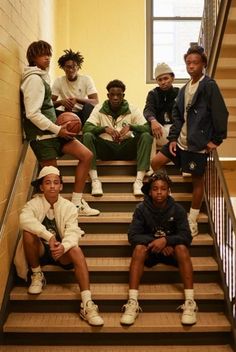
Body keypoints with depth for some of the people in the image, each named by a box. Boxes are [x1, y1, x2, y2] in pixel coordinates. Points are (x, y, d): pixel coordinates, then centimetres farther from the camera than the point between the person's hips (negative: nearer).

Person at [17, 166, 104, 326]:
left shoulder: (69, 207, -7)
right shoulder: (34, 204, -9)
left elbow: (72, 232, -22)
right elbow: (24, 219, -32)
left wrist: (63, 247, -45)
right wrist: (49, 236, -44)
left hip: (61, 252, 0)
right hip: (40, 251, 0)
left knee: (76, 250, -32)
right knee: (28, 233, -29)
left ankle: (87, 304, -36)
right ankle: (37, 275, -7)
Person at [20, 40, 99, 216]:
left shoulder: (42, 76, 17)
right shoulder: (34, 79, -12)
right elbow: (32, 114, -20)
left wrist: (59, 126, 7)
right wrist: (57, 129, -17)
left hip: (52, 130, 9)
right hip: (41, 134, -9)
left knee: (86, 155, 3)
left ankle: (77, 203, 7)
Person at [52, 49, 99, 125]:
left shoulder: (86, 79, -7)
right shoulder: (58, 81, -4)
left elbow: (96, 102, -15)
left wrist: (77, 100, -31)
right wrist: (61, 101, -31)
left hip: (82, 113, 0)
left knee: (89, 105, -32)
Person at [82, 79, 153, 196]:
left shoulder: (132, 110, 4)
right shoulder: (99, 109, 4)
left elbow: (147, 128, -6)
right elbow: (86, 127, -9)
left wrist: (130, 126, -24)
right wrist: (104, 128, -25)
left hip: (126, 148, 0)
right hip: (106, 149, 0)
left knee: (146, 136, -25)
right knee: (87, 136, -26)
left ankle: (139, 181, -31)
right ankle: (95, 180, -30)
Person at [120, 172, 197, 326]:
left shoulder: (178, 209, -8)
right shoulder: (141, 209, -9)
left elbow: (186, 236, -16)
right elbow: (133, 235, -15)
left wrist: (166, 240, -33)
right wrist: (155, 241, -28)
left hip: (171, 250, 0)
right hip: (150, 250, 0)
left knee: (182, 248, -31)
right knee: (139, 247, -31)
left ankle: (190, 301, -33)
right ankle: (133, 302, -38)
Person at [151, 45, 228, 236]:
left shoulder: (209, 85, -11)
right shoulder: (185, 88, 11)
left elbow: (221, 114, -15)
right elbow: (178, 115, 12)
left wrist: (216, 140, -13)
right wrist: (173, 138, 3)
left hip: (198, 144, -7)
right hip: (181, 140, 8)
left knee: (198, 180, 4)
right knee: (155, 163, 8)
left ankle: (192, 222, 17)